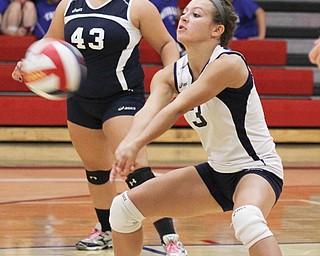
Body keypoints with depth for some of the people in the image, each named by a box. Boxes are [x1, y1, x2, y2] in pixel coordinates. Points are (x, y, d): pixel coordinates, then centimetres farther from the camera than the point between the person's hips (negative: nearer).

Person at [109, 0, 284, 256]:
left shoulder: (228, 63, -21)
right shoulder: (169, 75, -1)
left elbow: (177, 108, -32)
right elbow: (149, 111, -21)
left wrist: (135, 145, -42)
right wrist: (127, 144, -42)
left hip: (256, 168, -8)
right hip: (216, 170, 8)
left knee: (247, 219, -41)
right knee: (124, 207, 4)